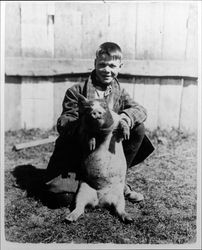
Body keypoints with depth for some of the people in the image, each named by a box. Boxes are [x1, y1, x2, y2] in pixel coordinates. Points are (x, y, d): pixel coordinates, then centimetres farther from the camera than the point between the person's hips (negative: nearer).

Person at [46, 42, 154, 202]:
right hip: (80, 150, -3)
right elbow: (62, 123, -16)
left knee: (138, 128, -15)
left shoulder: (119, 92, 5)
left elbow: (140, 110, -11)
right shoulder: (77, 91, -8)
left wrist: (125, 117, -36)